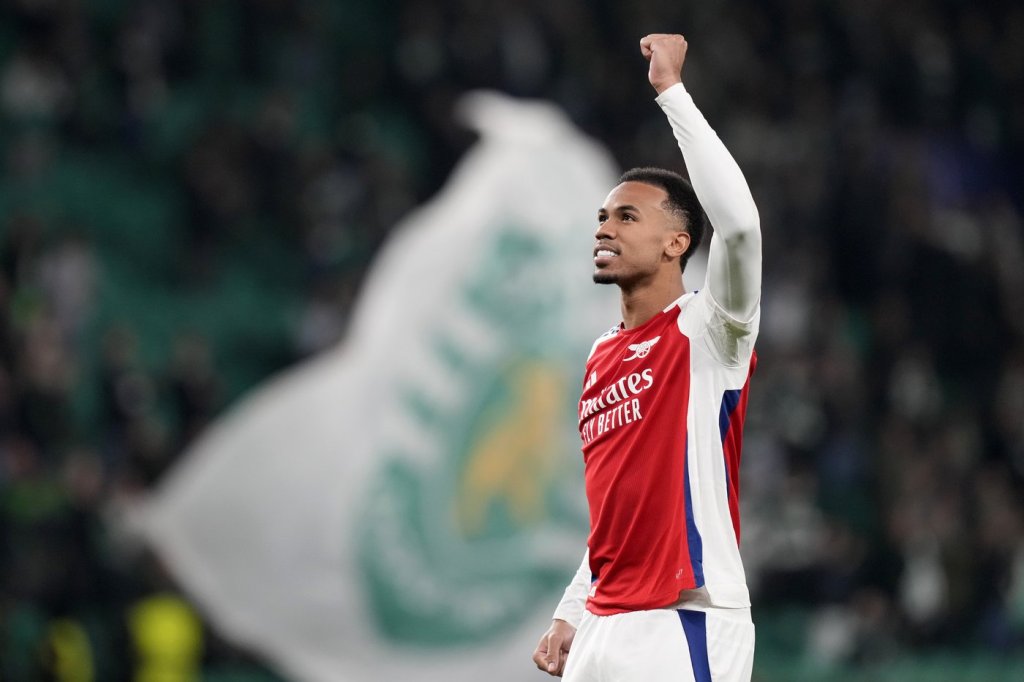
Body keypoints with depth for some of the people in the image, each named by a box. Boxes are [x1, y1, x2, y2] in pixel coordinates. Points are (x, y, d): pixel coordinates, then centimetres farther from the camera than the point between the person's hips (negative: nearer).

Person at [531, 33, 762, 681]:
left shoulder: (707, 331, -4)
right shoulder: (601, 358, 17)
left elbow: (739, 221, -23)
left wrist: (671, 90, -18)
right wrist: (572, 614, 18)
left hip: (686, 625, -7)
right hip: (605, 624, 7)